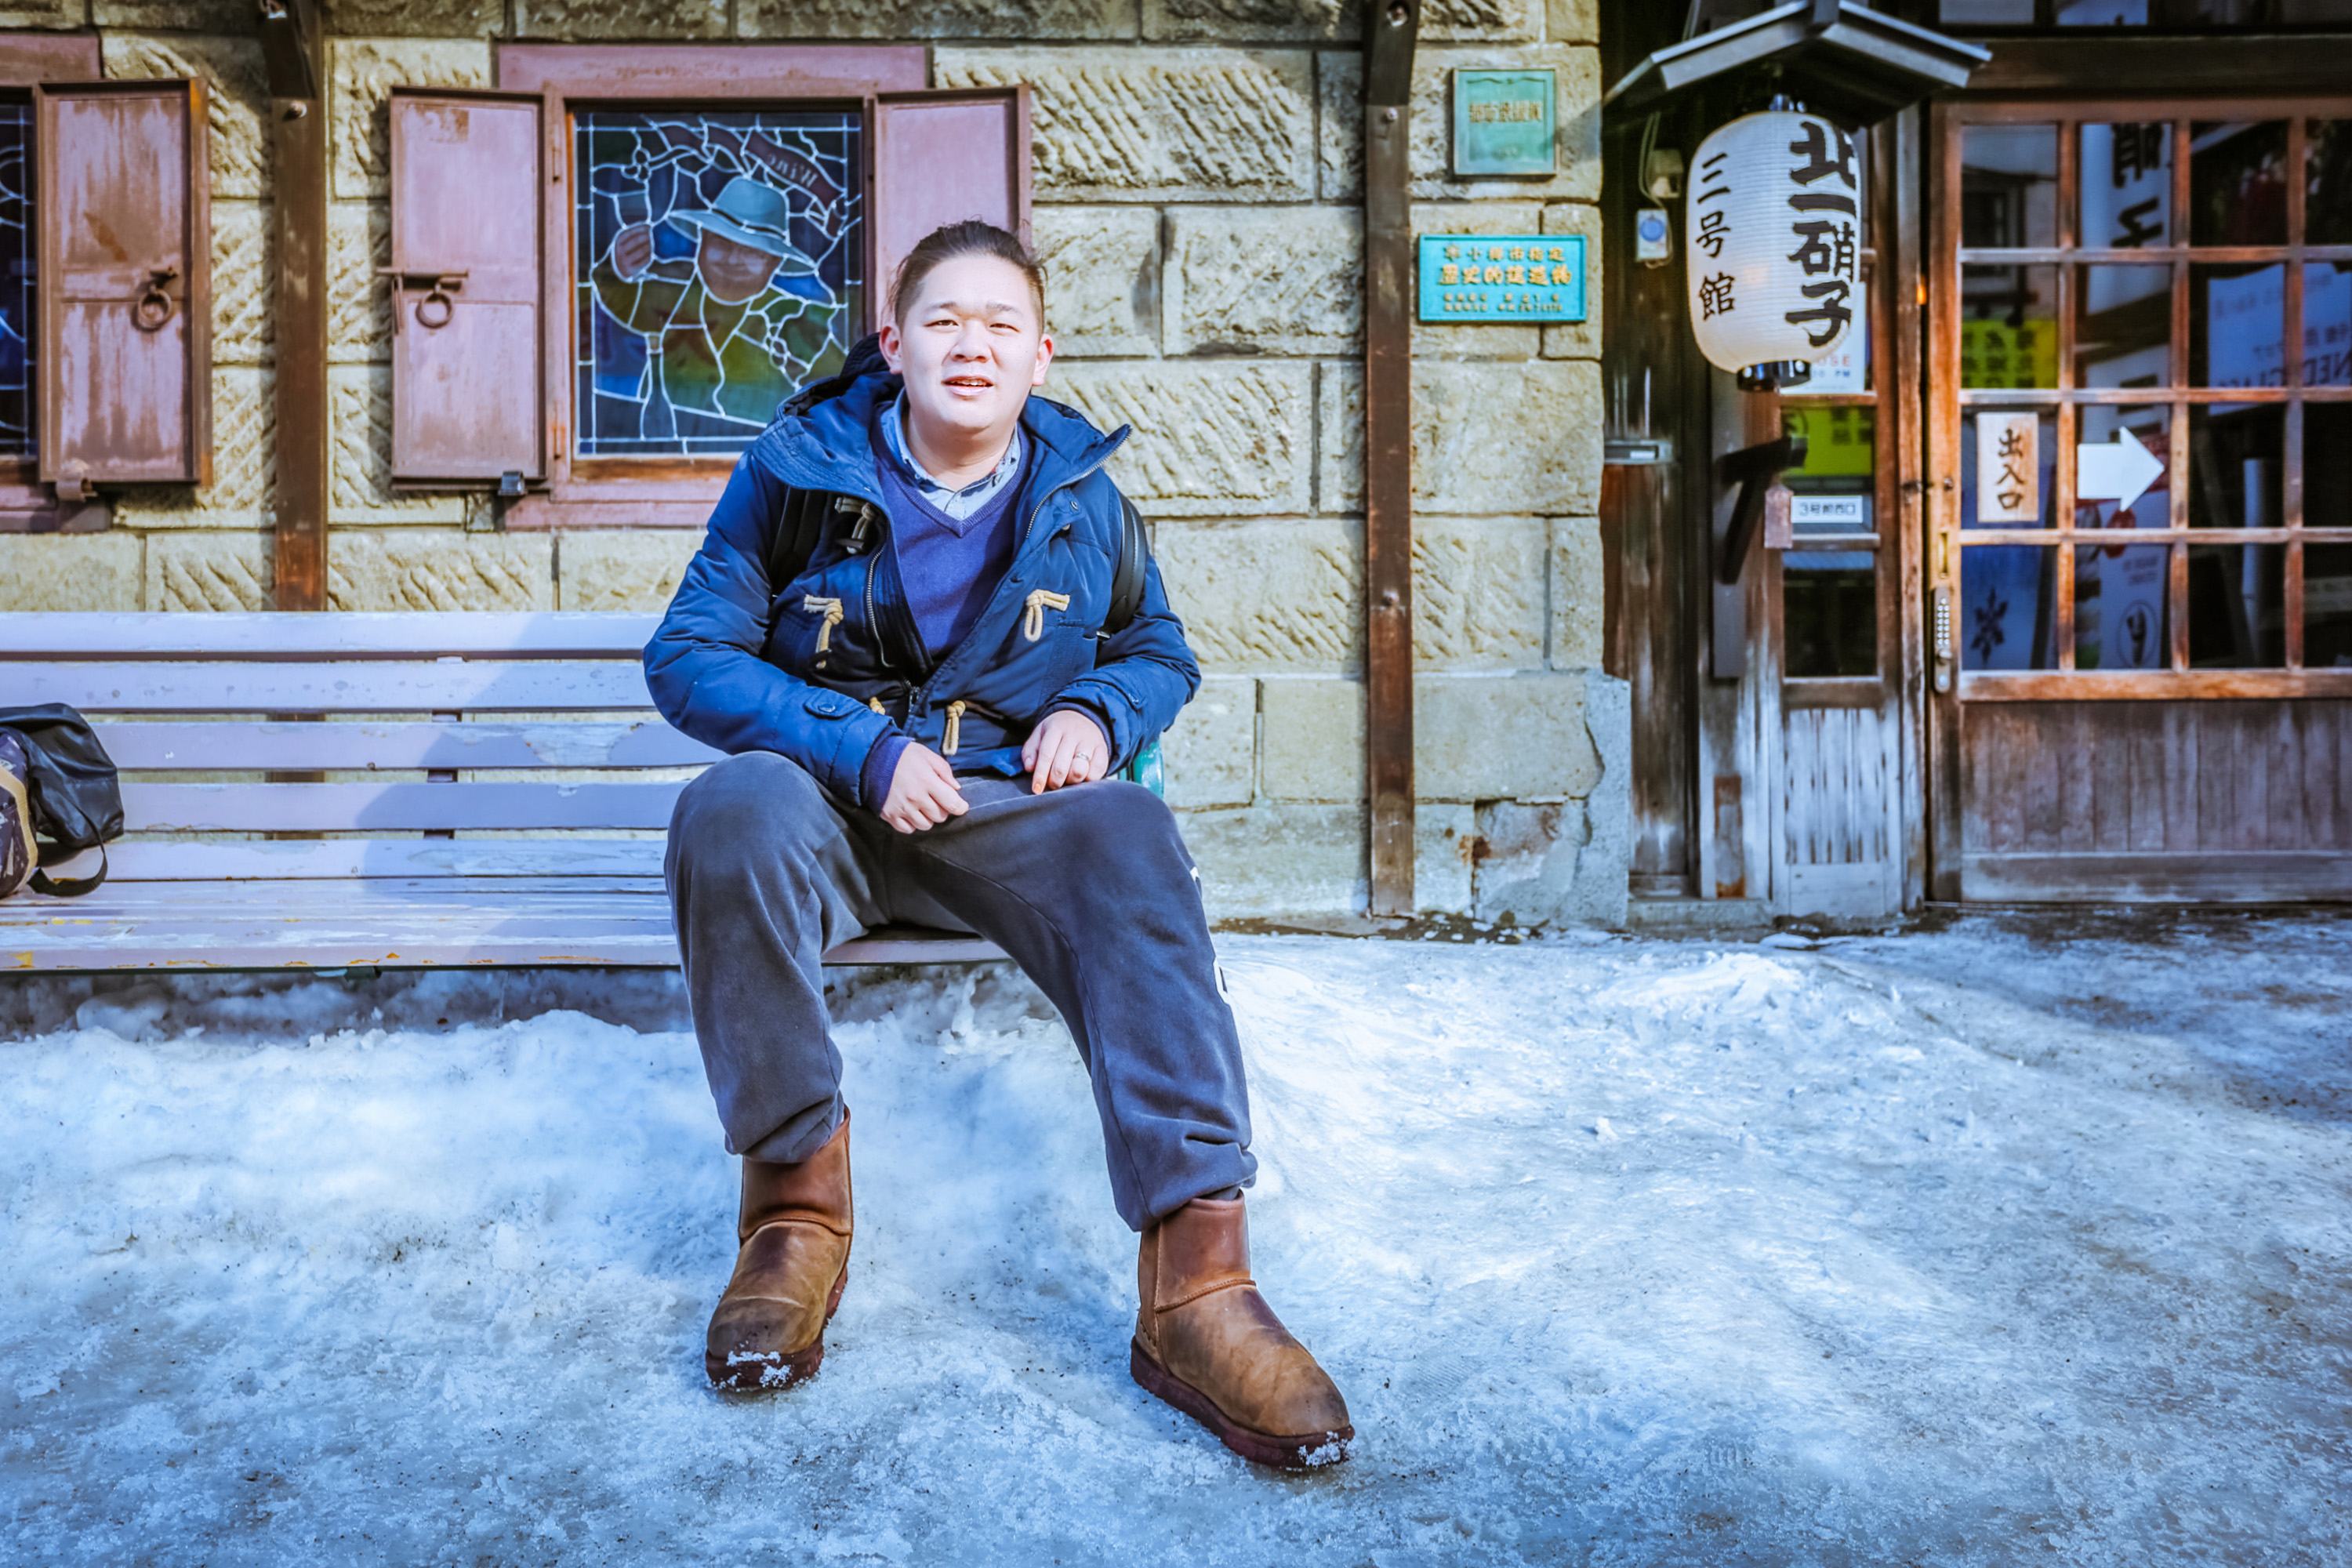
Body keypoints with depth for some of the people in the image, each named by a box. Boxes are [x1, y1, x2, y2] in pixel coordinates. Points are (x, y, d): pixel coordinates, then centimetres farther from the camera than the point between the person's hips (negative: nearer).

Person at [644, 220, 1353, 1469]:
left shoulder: (1079, 488, 9)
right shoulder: (798, 467, 2)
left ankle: (1195, 1279, -38)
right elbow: (687, 654, -2)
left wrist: (1100, 710, -5)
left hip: (1006, 803, 1)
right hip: (830, 800, 0)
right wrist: (858, 750, -16)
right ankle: (796, 1198, -22)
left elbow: (1162, 651, 20)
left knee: (1131, 840, -33)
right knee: (732, 806, -36)